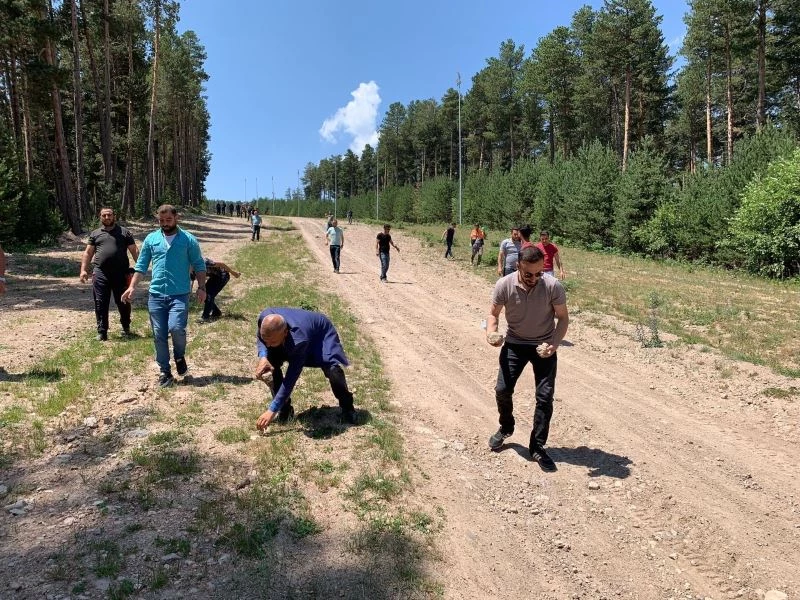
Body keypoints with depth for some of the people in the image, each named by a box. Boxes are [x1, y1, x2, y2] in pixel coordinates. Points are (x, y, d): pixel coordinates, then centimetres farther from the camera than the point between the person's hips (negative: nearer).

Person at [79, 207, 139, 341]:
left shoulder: (124, 232, 8)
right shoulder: (95, 234, 14)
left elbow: (134, 251, 4)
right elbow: (88, 253, 14)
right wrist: (83, 269, 4)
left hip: (121, 274, -1)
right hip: (100, 274, 2)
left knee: (123, 302, 7)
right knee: (101, 304, 2)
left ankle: (126, 327, 26)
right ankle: (102, 332, 8)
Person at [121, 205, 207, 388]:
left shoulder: (188, 240, 1)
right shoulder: (151, 239, 9)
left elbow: (199, 265, 3)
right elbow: (141, 266, 11)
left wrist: (201, 287, -8)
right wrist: (132, 287, 1)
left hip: (180, 294, -3)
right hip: (156, 295, 3)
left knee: (176, 328, -20)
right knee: (159, 335, 5)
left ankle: (180, 357, 11)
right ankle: (165, 372, 18)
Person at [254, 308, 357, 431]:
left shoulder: (299, 340, -46)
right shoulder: (265, 317, -34)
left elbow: (291, 379, -40)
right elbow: (259, 338, -8)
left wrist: (272, 410, -38)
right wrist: (263, 357, -29)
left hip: (321, 333, -5)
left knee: (332, 370, -29)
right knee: (270, 363, -17)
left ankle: (347, 406, 1)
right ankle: (285, 407, 4)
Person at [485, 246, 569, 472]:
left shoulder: (553, 286, -23)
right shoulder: (504, 285, -20)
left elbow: (563, 317, -9)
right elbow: (493, 314, -5)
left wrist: (555, 344, -25)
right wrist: (491, 332, -26)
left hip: (544, 346, -1)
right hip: (514, 344, 1)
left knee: (545, 396, -5)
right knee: (502, 389, -2)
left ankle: (537, 447, 12)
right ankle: (506, 428, 29)